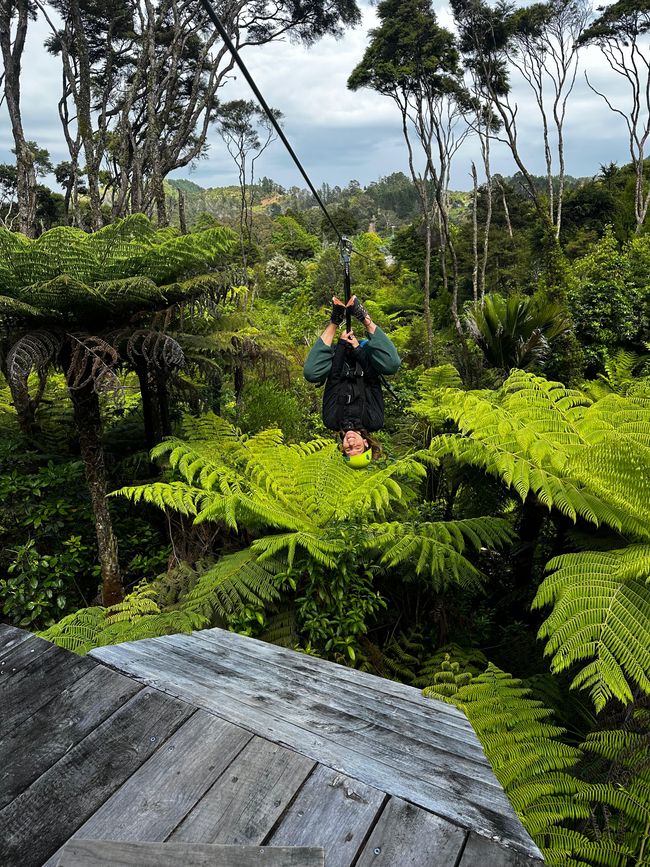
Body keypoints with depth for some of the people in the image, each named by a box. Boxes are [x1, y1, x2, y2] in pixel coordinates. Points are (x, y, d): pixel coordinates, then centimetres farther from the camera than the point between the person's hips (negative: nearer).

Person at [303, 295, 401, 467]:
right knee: (391, 364, -31)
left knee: (311, 373, -28)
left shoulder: (333, 422, -31)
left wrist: (342, 343, -30)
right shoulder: (373, 423, -31)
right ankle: (363, 318, -23)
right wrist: (357, 348, -28)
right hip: (365, 376, 0)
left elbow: (335, 379, -31)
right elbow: (374, 384, -28)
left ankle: (336, 321, -25)